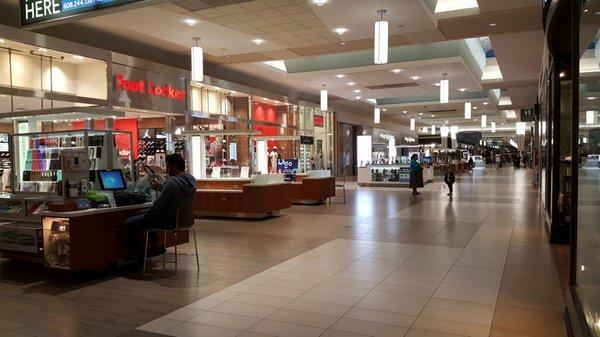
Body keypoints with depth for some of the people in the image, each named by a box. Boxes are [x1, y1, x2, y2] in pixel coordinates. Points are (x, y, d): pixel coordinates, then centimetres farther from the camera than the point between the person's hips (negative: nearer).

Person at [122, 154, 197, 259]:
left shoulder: (171, 183, -28)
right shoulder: (191, 179, 0)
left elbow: (157, 206, -21)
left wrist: (145, 215, -5)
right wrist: (162, 188, 7)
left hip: (168, 221, -10)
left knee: (127, 225, 0)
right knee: (140, 214, 29)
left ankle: (142, 257, 11)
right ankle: (157, 246, 31)